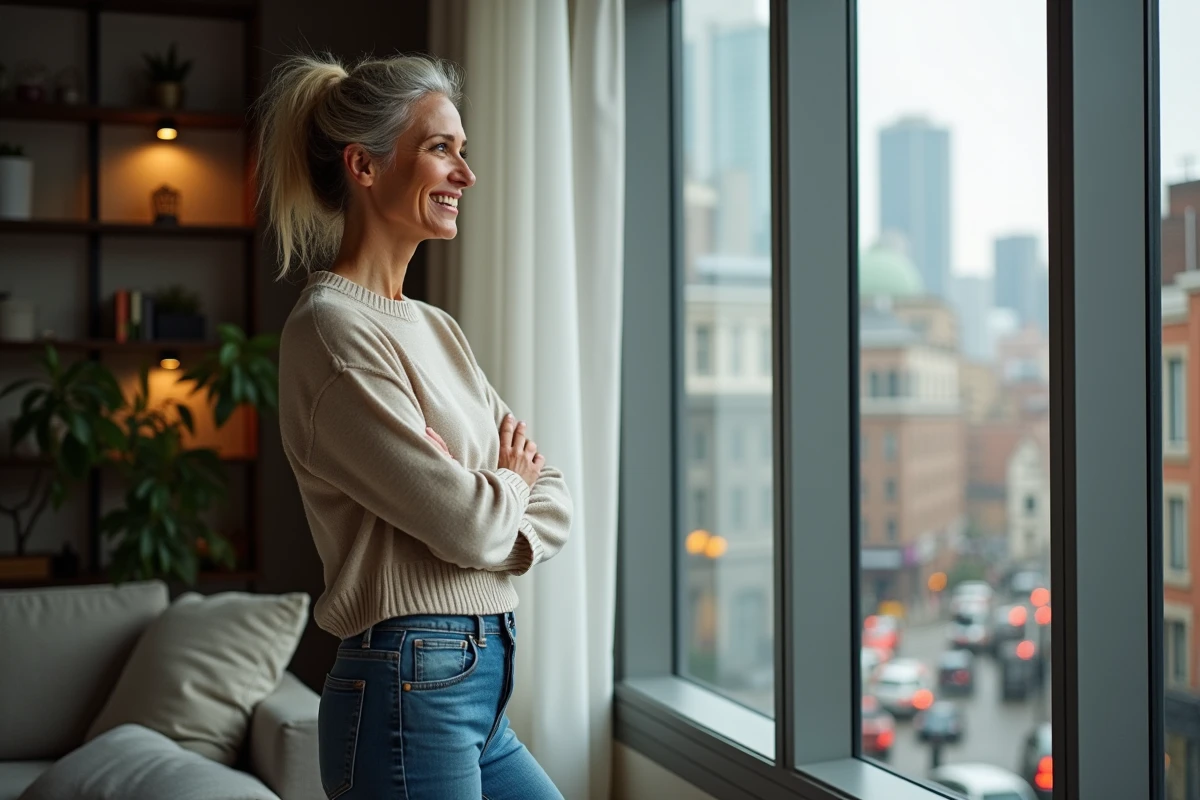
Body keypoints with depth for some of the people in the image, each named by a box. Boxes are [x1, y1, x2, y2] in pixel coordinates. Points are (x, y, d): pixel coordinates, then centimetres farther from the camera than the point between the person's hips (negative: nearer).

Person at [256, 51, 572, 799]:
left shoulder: (436, 327, 12)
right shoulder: (333, 330, -14)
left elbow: (555, 502, 10)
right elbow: (468, 523, -19)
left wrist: (484, 500, -10)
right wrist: (507, 485, 2)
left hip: (483, 691, 8)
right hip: (410, 693, -8)